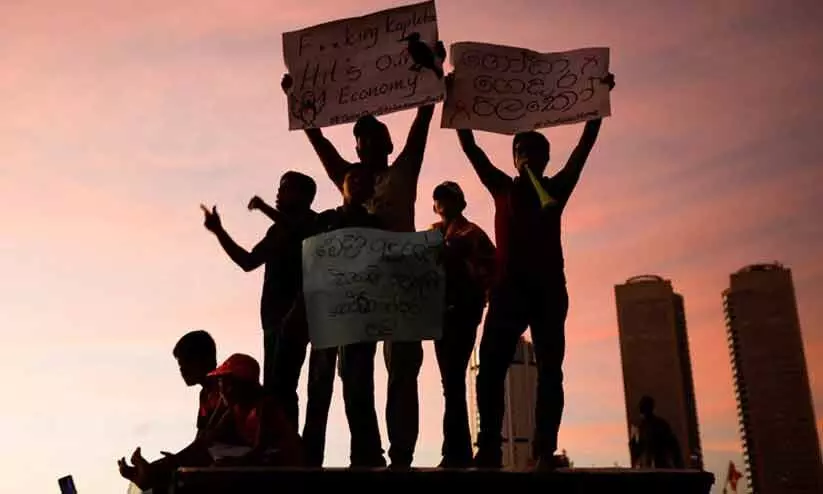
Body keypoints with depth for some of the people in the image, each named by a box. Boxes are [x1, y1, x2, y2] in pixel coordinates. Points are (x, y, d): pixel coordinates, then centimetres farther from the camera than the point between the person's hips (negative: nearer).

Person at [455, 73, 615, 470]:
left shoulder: (557, 188, 16)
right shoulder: (502, 187, 17)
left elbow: (586, 144, 11)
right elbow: (470, 147, 14)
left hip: (548, 288, 0)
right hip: (508, 287, 0)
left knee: (549, 369, -6)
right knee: (491, 366, -11)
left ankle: (545, 452, -8)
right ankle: (489, 448, -11)